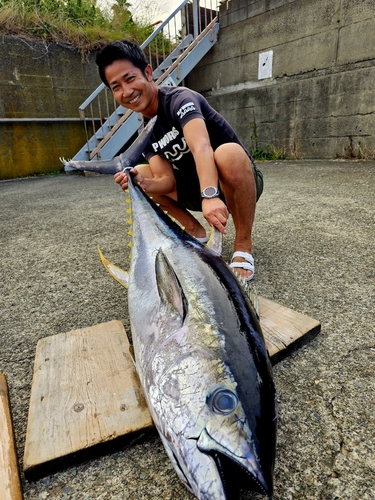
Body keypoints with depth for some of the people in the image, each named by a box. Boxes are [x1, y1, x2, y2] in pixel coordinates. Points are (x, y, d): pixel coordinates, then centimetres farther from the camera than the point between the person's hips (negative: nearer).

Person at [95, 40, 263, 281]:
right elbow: (167, 180, -9)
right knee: (137, 174, -1)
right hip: (198, 190, 6)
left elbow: (201, 147, -37)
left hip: (241, 183, -6)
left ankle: (243, 245, -20)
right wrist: (144, 184, -30)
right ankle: (196, 232, 4)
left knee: (227, 152, -39)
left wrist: (210, 196, -54)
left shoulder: (180, 98, -17)